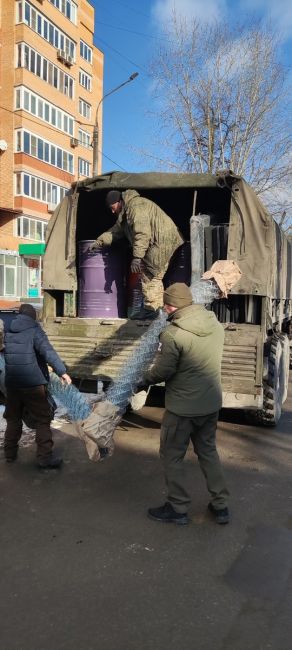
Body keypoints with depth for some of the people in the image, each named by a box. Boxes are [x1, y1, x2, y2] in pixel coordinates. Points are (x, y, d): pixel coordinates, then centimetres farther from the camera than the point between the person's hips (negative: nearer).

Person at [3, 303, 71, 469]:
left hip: (12, 383, 6)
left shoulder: (8, 332, 11)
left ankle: (10, 452, 26)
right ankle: (45, 456, 1)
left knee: (13, 419, 19)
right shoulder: (34, 330, -8)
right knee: (43, 419, 2)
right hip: (33, 383, -6)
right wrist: (62, 371, -30)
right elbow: (48, 351, -22)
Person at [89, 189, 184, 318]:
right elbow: (116, 230, 27)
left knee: (149, 277, -7)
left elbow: (142, 234, -24)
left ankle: (151, 310, -3)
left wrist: (137, 257, -25)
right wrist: (99, 242, 20)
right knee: (154, 278, 13)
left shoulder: (136, 206, -15)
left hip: (162, 242, -11)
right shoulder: (126, 212, 20)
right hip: (161, 244, 11)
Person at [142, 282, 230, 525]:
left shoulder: (173, 334, -22)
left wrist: (146, 379, 4)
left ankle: (178, 508, 23)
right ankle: (221, 505, 29)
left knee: (172, 455, 12)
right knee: (208, 450, 22)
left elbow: (162, 371, -16)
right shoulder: (216, 325, -2)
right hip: (211, 402, 7)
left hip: (182, 406, -6)